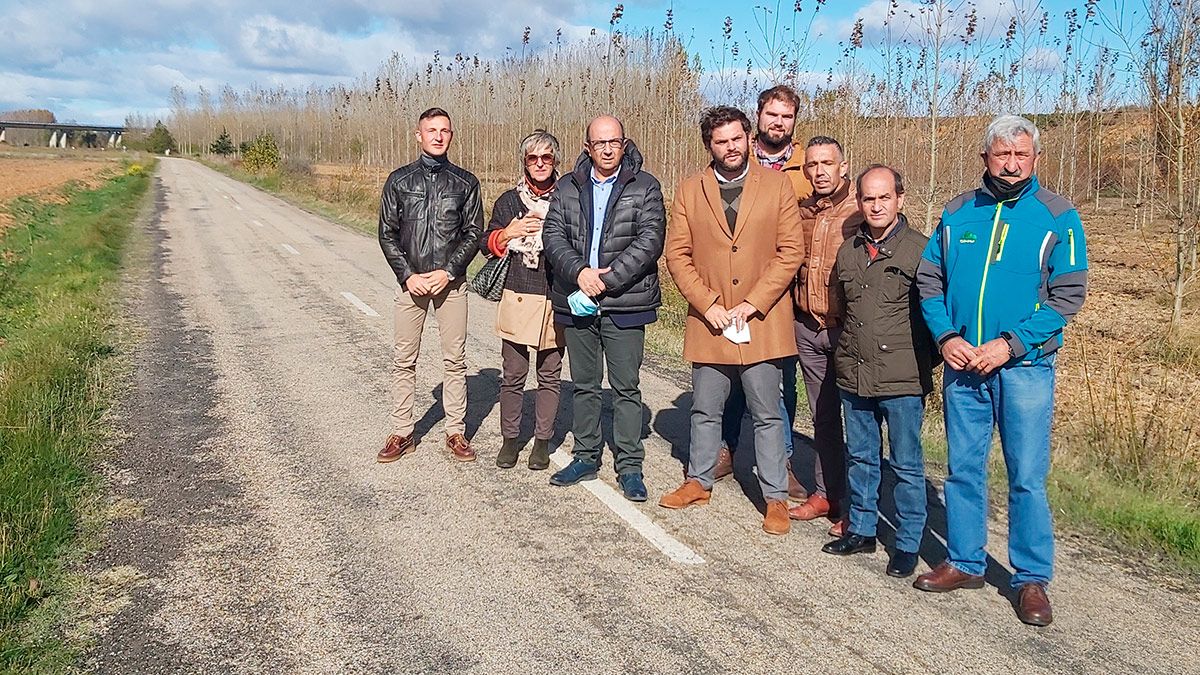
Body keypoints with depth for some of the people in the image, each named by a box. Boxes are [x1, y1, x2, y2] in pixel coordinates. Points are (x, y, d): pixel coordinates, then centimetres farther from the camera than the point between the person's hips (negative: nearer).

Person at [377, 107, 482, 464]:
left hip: (450, 282, 0)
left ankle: (456, 433, 14)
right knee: (403, 360, 4)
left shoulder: (465, 182, 4)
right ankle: (401, 433, 13)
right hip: (411, 282, 0)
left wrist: (447, 272, -10)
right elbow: (387, 234, 4)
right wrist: (408, 275, -8)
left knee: (455, 360, 4)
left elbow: (474, 234, 2)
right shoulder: (400, 180, 5)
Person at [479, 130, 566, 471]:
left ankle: (542, 440, 19)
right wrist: (510, 232, -7)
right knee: (513, 375, 4)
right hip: (518, 298, 0)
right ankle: (510, 438, 19)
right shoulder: (508, 201, 9)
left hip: (556, 300, 0)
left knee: (549, 375, 7)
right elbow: (486, 244, 10)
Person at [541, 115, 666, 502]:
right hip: (577, 302, 4)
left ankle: (630, 467, 11)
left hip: (624, 304, -3)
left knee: (626, 387, 1)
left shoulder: (645, 188, -1)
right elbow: (553, 235, 2)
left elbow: (649, 241, -10)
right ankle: (586, 458, 26)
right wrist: (579, 273, -16)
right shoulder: (568, 187, 10)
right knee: (584, 384, 13)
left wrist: (604, 281, -16)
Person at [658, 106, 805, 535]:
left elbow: (791, 251, -4)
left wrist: (752, 303, -12)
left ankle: (776, 498, 16)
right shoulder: (690, 191, 4)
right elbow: (677, 255, 2)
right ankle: (699, 482, 33)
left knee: (767, 415, 5)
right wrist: (708, 304, -9)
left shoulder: (776, 185, 0)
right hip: (709, 321, 2)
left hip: (762, 321, -2)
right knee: (705, 411, 15)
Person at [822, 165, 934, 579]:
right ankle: (861, 529, 31)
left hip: (903, 380, -5)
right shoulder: (848, 252, 10)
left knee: (906, 465, 6)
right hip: (854, 377, 5)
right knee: (860, 459, 16)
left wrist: (925, 363, -4)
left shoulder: (920, 249, -7)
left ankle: (908, 544, 18)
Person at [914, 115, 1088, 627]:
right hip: (962, 362, 3)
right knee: (962, 469, 11)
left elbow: (1068, 294, -7)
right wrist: (946, 336, -8)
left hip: (1025, 365, -3)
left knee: (1027, 477, 1)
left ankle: (1031, 580, 15)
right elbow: (928, 280, 7)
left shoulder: (1057, 216, -3)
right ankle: (964, 563, 26)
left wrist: (1010, 343, -16)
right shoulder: (957, 213, 6)